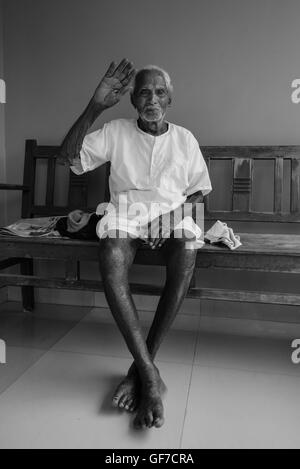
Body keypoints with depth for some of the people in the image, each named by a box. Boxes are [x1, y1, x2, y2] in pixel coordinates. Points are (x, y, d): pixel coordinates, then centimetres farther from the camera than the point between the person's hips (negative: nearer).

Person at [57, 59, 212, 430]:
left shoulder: (185, 139, 11)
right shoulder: (116, 131, 7)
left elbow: (199, 190, 14)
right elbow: (67, 157, -5)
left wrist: (172, 216, -6)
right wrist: (95, 106, -15)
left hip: (173, 215, 1)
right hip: (125, 215, 0)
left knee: (187, 252, -35)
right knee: (111, 255, -35)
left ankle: (142, 365, -22)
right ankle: (150, 375, -30)